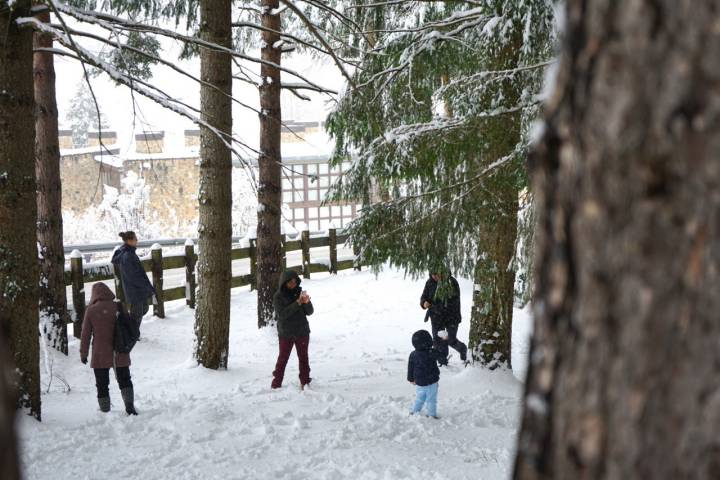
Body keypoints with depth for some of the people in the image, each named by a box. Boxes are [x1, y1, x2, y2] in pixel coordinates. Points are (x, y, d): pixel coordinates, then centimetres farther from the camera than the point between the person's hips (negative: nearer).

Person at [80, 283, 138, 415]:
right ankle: (130, 405, -2)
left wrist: (83, 353, 8)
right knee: (124, 380, 14)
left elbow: (85, 334, -2)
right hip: (120, 354, 2)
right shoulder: (118, 307, -4)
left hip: (100, 355, -1)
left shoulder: (91, 310, -7)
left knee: (102, 384, 9)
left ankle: (105, 412, 9)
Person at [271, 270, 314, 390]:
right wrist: (297, 303, -30)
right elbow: (282, 314, -22)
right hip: (285, 334, -3)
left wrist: (307, 303, -23)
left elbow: (310, 312, 0)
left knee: (303, 357, 10)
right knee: (283, 358, 4)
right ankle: (276, 382, 12)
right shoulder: (278, 296, -9)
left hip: (302, 332, 3)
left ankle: (305, 382, 20)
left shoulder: (300, 292, 0)